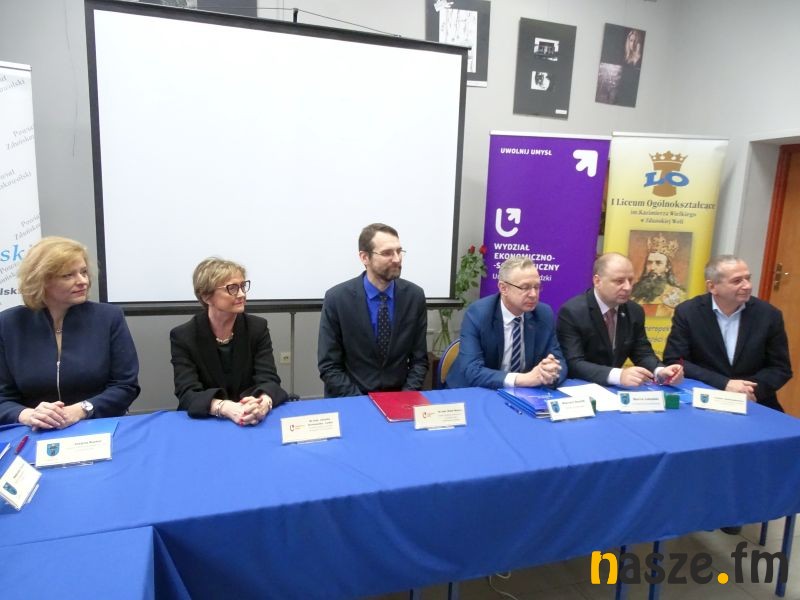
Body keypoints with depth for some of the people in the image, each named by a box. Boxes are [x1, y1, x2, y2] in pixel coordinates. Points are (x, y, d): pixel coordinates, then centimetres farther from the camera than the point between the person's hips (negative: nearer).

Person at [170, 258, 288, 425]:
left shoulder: (258, 327, 0)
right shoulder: (183, 336, -5)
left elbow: (269, 380, -9)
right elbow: (187, 394, -15)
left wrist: (263, 404, -32)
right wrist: (226, 408, -34)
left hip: (255, 423, 2)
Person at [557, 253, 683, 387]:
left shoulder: (635, 311, 3)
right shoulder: (572, 312, -16)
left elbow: (643, 354, 6)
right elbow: (573, 364, -22)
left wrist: (660, 371, -15)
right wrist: (618, 375, -35)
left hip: (615, 389, 6)